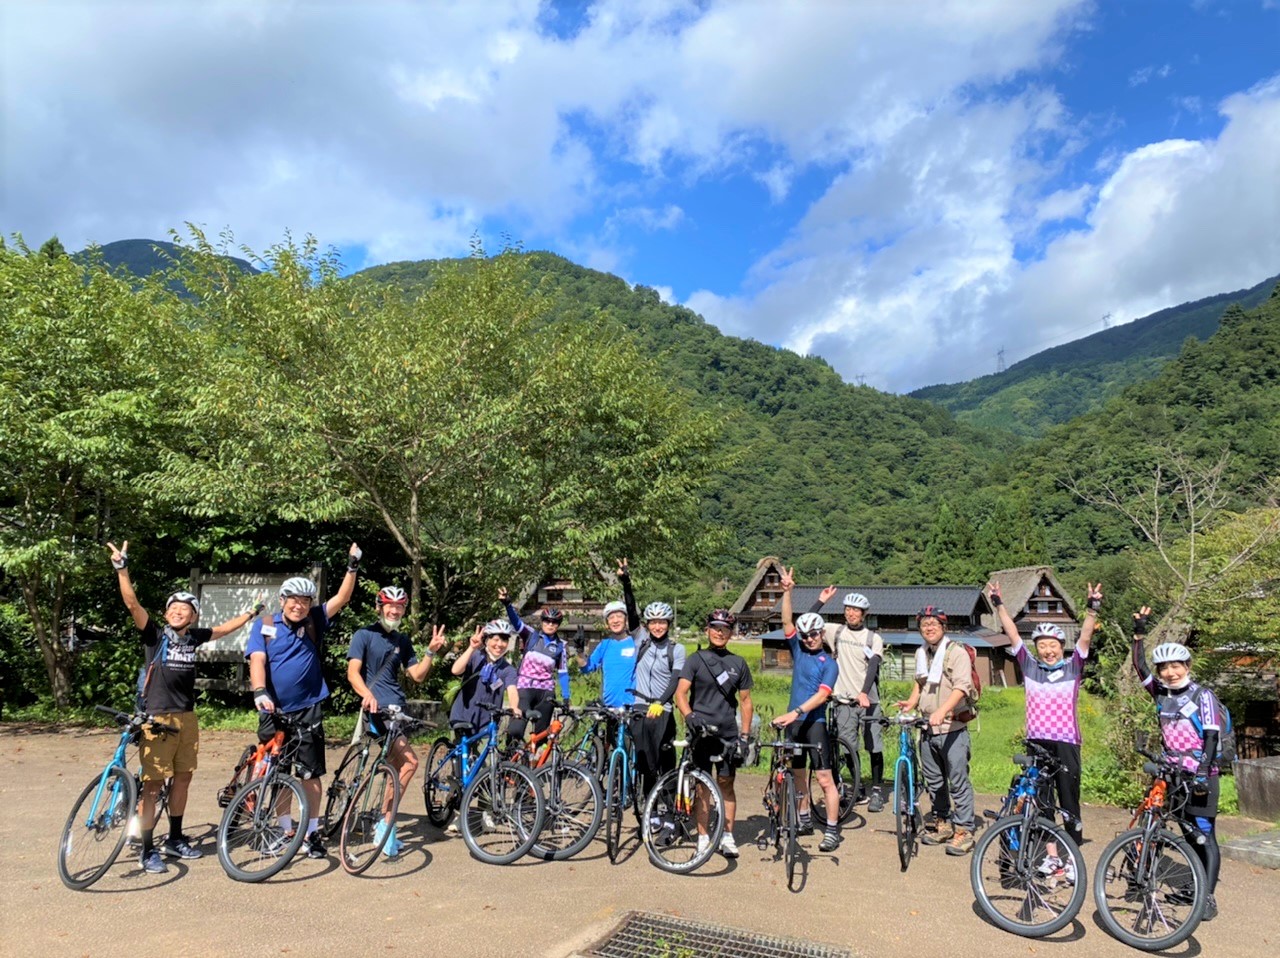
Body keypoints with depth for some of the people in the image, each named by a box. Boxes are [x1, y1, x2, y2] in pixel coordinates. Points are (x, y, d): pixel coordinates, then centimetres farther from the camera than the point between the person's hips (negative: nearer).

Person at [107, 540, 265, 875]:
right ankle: (147, 850, 9)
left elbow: (225, 628, 23)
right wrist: (122, 568, -28)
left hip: (187, 717, 5)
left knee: (183, 778, 14)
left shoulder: (195, 637, 6)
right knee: (152, 784, -2)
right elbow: (132, 603, -18)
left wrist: (252, 612, 31)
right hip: (157, 718, -5)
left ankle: (175, 839, 29)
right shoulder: (155, 634, -6)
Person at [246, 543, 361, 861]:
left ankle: (312, 832, 12)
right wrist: (260, 692, -29)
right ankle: (284, 829, 27)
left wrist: (353, 566, -16)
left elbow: (342, 598, -4)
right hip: (274, 710, 0)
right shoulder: (264, 626, -1)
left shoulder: (314, 623, 2)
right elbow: (257, 660, -13)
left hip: (307, 709, 0)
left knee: (310, 773, 1)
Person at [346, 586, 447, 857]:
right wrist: (367, 695, -31)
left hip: (398, 708, 7)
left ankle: (385, 824, 20)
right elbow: (353, 672, -13)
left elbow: (417, 675, 11)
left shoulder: (402, 641, 16)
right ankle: (387, 826, -5)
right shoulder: (364, 635, -2)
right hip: (377, 709, -7)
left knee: (396, 768, 8)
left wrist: (431, 651, -4)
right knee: (409, 762, -16)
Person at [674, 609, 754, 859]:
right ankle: (703, 838, 13)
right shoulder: (695, 659, 1)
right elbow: (681, 693, -8)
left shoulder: (738, 663, 8)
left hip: (728, 733, 2)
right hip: (701, 731, -1)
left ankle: (727, 837, 16)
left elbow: (745, 701, 11)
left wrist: (744, 736, 4)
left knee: (726, 784, 5)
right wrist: (689, 716, -26)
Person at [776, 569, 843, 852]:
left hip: (814, 722, -5)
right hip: (793, 721, 5)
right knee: (797, 774, 15)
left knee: (825, 779, -4)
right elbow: (787, 622, -3)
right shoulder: (798, 650, 7)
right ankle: (804, 820, 29)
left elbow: (822, 695, -17)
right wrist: (787, 592, -14)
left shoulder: (829, 663, -6)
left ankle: (833, 831, 3)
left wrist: (795, 712, -29)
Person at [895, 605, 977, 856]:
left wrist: (942, 711, -35)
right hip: (927, 728, 7)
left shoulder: (957, 652, -10)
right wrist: (911, 702, 9)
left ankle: (964, 830, 6)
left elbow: (961, 687, -23)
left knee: (958, 781, -3)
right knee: (933, 780, 15)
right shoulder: (921, 653, 13)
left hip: (952, 728, -7)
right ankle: (943, 823, 28)